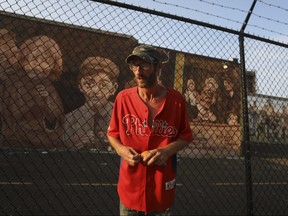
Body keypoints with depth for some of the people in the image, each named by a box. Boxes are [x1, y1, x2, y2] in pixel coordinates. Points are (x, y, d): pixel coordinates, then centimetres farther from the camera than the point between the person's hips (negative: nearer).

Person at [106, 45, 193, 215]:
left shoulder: (176, 99, -8)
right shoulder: (123, 98, -6)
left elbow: (186, 136, 0)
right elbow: (112, 134, 6)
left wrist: (168, 150, -17)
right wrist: (120, 149, -14)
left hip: (163, 186, 0)